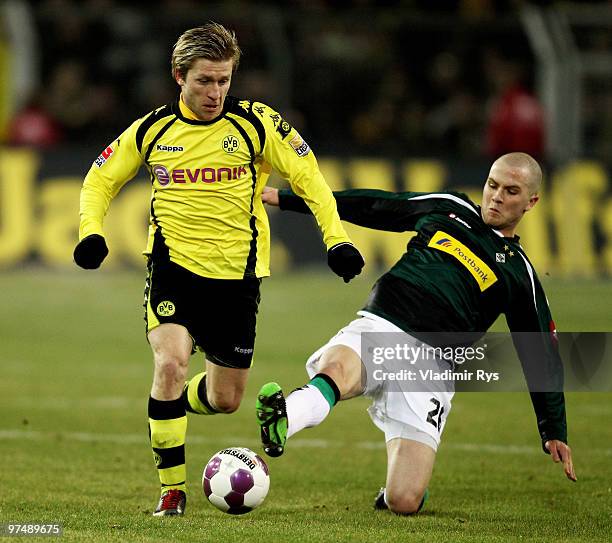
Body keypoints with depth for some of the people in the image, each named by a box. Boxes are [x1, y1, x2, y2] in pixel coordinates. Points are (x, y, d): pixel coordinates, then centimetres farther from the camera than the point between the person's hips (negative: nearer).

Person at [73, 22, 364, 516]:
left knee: (225, 399, 8)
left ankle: (172, 403, 45)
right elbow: (101, 179, 12)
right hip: (173, 267, -1)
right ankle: (172, 489, -14)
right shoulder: (152, 130, -1)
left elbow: (309, 178, 2)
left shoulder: (257, 124, -5)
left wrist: (336, 238, -9)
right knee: (170, 362, -26)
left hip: (237, 275, 1)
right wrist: (91, 230, -6)